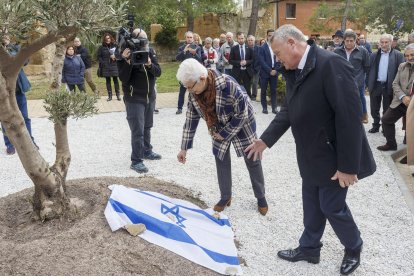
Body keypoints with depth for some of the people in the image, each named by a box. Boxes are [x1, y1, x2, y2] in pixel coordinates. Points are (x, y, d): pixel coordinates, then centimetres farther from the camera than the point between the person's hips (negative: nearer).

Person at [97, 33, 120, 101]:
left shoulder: (115, 46, 2)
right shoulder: (101, 47, 3)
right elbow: (99, 56, 5)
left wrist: (115, 56, -13)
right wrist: (103, 63, -8)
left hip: (114, 66, -1)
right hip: (105, 67, 1)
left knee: (115, 80, 0)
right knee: (108, 81, 6)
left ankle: (118, 95, 7)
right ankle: (109, 96, 11)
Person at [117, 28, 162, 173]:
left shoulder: (150, 51, 0)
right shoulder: (126, 54, -14)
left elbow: (158, 72, -5)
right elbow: (123, 78, -20)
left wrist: (150, 65, -25)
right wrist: (126, 61, -33)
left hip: (150, 96, 6)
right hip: (134, 98, -5)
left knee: (147, 127, 19)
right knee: (138, 130, -7)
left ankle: (147, 151, 36)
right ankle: (136, 161, 0)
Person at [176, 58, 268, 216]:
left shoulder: (228, 85, -38)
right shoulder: (193, 93, -18)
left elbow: (242, 114, -28)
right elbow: (191, 119, -8)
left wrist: (224, 134, -19)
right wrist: (184, 148, -6)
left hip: (242, 125, -4)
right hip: (220, 128, 5)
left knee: (252, 161, 8)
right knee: (221, 160, 7)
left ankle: (261, 197, 27)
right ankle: (225, 197, 26)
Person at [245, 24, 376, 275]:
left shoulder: (331, 64, -25)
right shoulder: (294, 71, 3)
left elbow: (350, 116, -26)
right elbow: (289, 110, 12)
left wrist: (348, 165, -24)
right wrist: (265, 139, 7)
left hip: (332, 156, -8)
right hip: (311, 155, 8)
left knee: (332, 206, 7)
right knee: (312, 203, 19)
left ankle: (354, 248, 34)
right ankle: (309, 248, 38)